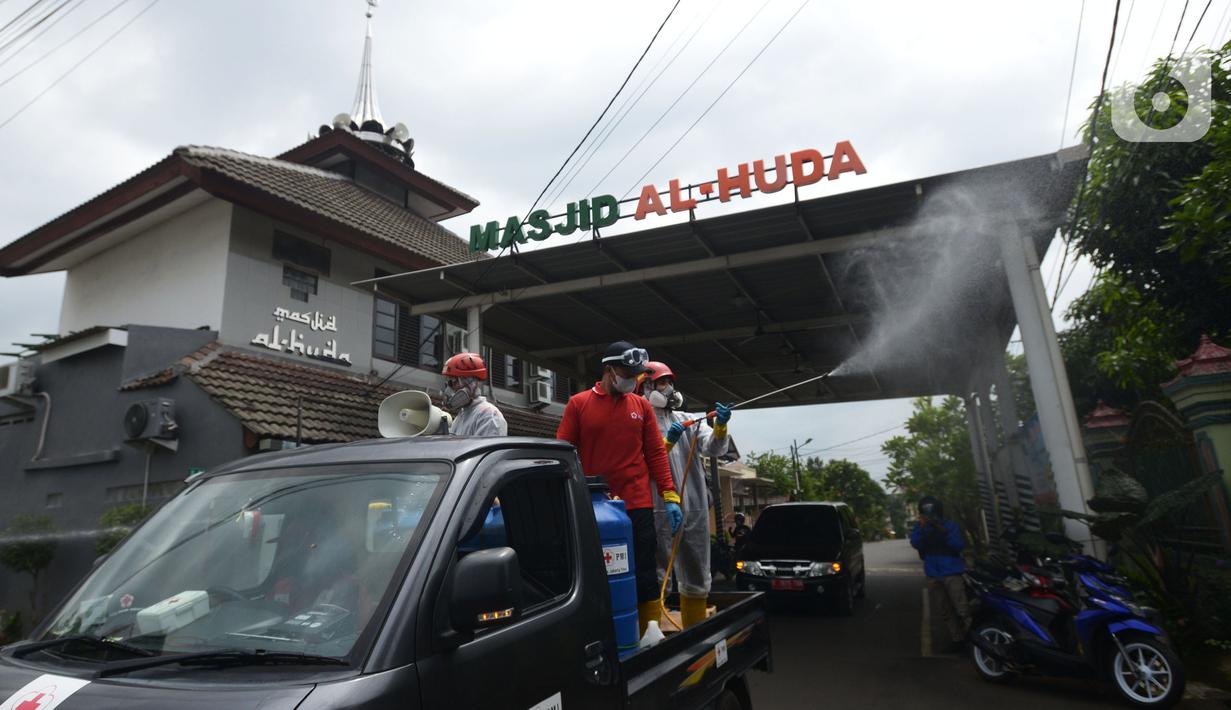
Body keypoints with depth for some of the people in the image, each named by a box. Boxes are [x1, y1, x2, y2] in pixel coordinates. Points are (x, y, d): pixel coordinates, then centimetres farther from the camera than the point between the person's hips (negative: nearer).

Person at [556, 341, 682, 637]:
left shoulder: (641, 406, 8)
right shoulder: (578, 404, 2)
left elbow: (656, 453, 8)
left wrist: (670, 496, 0)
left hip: (637, 505, 1)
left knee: (645, 574, 5)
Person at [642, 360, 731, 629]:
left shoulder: (690, 420, 13)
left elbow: (714, 448, -3)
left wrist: (720, 427, -21)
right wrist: (668, 442, -21)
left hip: (695, 508, 6)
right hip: (659, 510, -5)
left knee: (696, 577, 16)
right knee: (654, 576, -3)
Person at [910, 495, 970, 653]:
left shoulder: (950, 526, 0)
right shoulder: (920, 527, 5)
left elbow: (960, 545, -12)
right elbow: (915, 543, -12)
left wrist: (944, 532, -23)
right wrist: (922, 527, -23)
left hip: (952, 573, -3)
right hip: (934, 576, 3)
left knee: (962, 609, -12)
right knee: (946, 611, 10)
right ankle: (957, 639, 20)